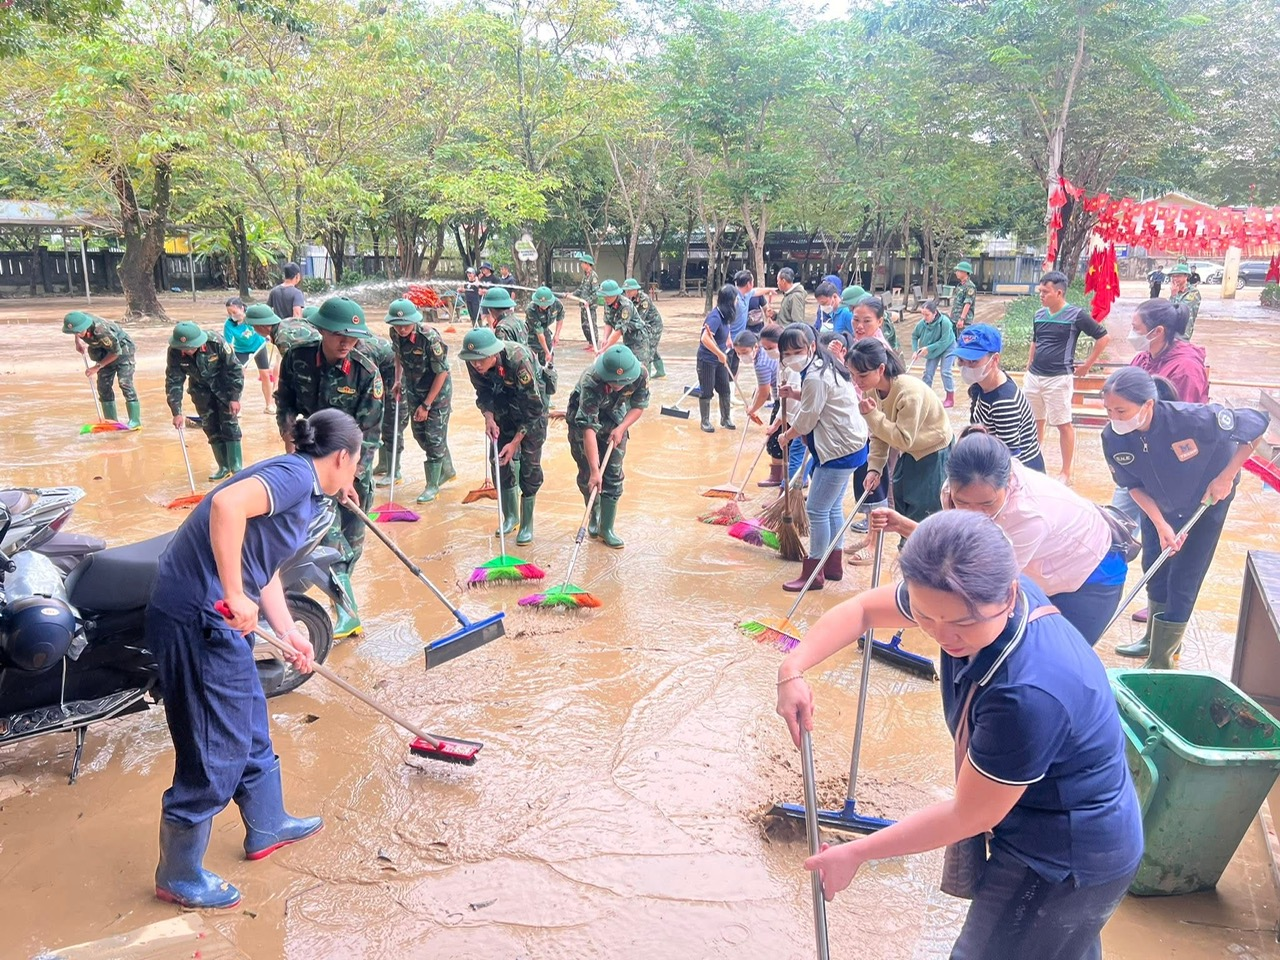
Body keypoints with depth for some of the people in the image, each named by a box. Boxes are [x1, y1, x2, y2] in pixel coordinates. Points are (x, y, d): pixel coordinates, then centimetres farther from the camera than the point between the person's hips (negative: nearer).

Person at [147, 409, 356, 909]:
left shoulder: (300, 489, 15)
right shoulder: (296, 474, -14)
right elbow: (227, 504, -32)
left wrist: (289, 633, 24)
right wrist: (235, 595, -27)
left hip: (216, 616, 10)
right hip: (198, 616, -10)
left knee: (250, 727, 24)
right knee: (214, 751, 3)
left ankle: (267, 826, 43)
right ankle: (179, 877, 21)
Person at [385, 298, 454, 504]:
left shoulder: (430, 338, -29)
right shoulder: (395, 334, -11)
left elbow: (442, 372, -23)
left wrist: (426, 405, -20)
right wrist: (399, 380, 6)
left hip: (438, 391, -7)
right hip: (413, 389, 7)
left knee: (434, 437, -3)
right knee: (419, 433, 15)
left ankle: (433, 485, 10)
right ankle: (447, 470, 35)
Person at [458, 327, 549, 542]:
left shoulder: (518, 360, -38)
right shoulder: (474, 363, -22)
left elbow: (532, 407, -31)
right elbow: (483, 392, -5)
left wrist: (515, 442, -30)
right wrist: (488, 417, -24)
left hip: (533, 401, -5)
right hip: (504, 405, 5)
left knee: (529, 462, -8)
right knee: (500, 459, 2)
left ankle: (527, 525, 2)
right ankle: (510, 516, 20)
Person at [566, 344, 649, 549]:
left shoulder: (641, 374, -29)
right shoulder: (591, 382, -40)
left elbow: (639, 406, -9)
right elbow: (589, 428, -43)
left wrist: (621, 429, -25)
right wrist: (594, 471, -46)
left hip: (615, 420, 3)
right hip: (582, 418, -3)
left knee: (613, 474, -3)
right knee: (587, 474, 1)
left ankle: (607, 528, 6)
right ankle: (594, 515, 28)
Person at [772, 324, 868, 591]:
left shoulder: (815, 378, -22)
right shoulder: (824, 366, 10)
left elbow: (805, 421, -15)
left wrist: (786, 436, 4)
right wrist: (796, 394, 5)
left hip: (840, 450, -11)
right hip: (848, 444, 11)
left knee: (816, 509, -4)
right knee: (833, 507, 18)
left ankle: (814, 573, 5)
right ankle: (834, 564, 28)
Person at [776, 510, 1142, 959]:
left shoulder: (1029, 694, -42)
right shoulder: (978, 597, -19)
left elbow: (969, 817, -27)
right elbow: (864, 608, -4)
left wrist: (855, 853, -18)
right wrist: (793, 669, -19)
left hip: (1070, 861, -8)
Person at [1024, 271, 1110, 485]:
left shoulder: (1076, 315, -9)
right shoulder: (1039, 315, 8)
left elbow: (1104, 337, -3)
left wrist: (1087, 365, -2)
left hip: (1058, 379, -6)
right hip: (1034, 376, 6)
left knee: (1063, 425, 1)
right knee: (1035, 421, 14)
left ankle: (1066, 473, 9)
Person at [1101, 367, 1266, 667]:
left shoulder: (1192, 418, -40)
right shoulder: (1113, 437, -27)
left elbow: (1257, 423, -25)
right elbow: (1134, 485, -11)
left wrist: (1226, 477, -24)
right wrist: (1160, 525, -18)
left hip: (1206, 503, -4)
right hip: (1158, 507, 4)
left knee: (1182, 581, -2)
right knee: (1154, 570, 15)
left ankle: (1160, 662, 11)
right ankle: (1155, 638, 39)